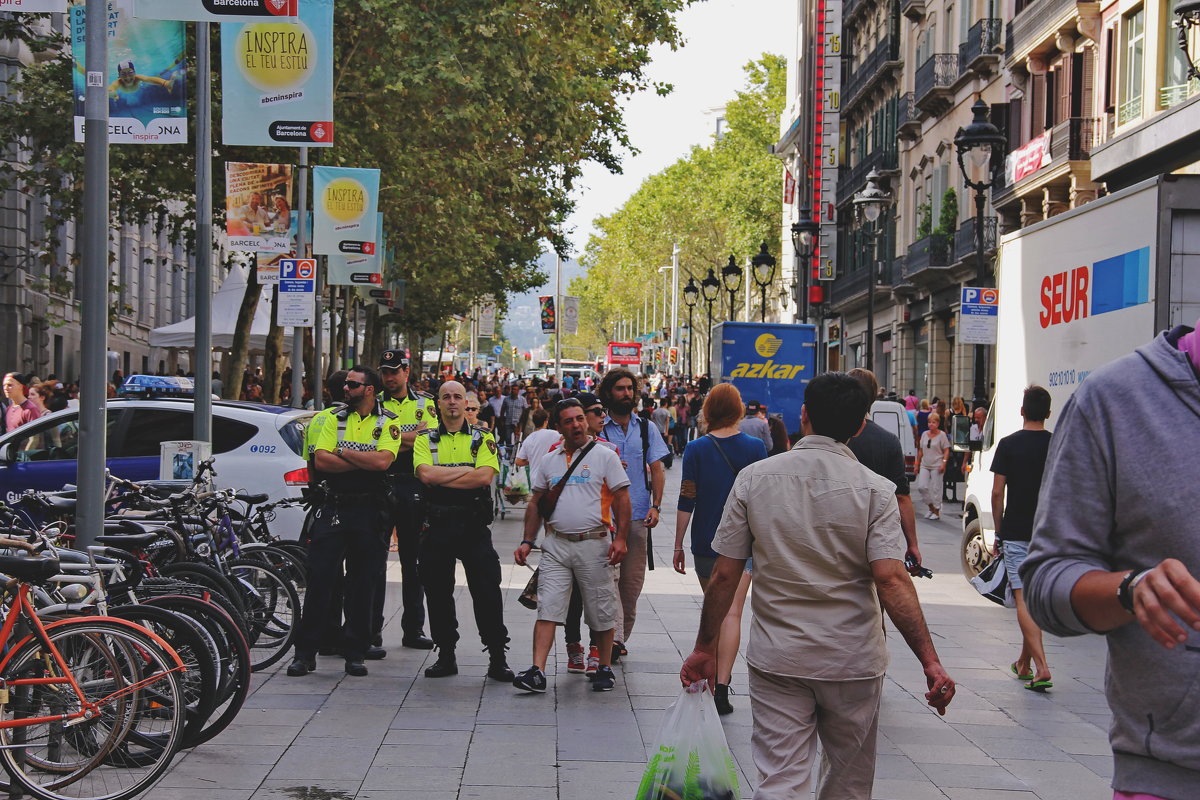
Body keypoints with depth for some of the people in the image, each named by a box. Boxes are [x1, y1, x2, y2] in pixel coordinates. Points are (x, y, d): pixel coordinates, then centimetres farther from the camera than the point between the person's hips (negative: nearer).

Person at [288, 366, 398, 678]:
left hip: (368, 511, -1)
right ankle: (305, 652, 4)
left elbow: (383, 461, -15)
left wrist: (344, 452, -8)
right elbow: (321, 460, -6)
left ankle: (355, 652, 14)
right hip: (332, 508, 1)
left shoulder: (387, 423, 3)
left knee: (363, 583, 4)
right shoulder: (333, 419, 8)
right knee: (320, 580, -1)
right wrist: (365, 462, -10)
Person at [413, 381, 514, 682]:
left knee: (487, 591, -3)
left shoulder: (482, 439, 6)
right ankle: (446, 655, 17)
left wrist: (442, 476, -12)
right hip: (437, 525, 1)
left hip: (474, 525, -1)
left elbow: (485, 476, -12)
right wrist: (467, 470, -10)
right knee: (438, 592, 6)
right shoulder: (425, 440, 8)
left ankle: (497, 658, 3)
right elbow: (426, 474, -10)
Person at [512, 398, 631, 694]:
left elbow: (621, 498, -3)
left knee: (601, 611, 5)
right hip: (556, 545, 3)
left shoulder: (604, 456, 0)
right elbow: (535, 503, 16)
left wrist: (620, 538, -12)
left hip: (593, 544, -3)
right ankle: (537, 672, -9)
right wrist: (527, 542, 9)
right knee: (547, 608, -6)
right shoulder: (549, 461, 11)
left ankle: (604, 668, 20)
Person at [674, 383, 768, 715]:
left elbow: (686, 501, -6)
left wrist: (678, 545, 1)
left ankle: (717, 674, 29)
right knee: (732, 613, -5)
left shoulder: (696, 449, -5)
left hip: (706, 543, 1)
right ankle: (722, 684, -16)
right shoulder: (755, 447, -3)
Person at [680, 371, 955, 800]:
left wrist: (705, 648, 8)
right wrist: (930, 661, -16)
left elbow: (724, 575, -2)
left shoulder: (753, 478, -3)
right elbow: (890, 579, -17)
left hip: (776, 661, 1)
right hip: (853, 663, 0)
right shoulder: (875, 490, -7)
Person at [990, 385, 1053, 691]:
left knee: (1023, 599, -5)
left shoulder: (1008, 444, -5)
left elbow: (997, 493, -5)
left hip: (1016, 533, -3)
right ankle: (1024, 664, 25)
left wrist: (998, 532, 5)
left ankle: (1041, 667, -17)